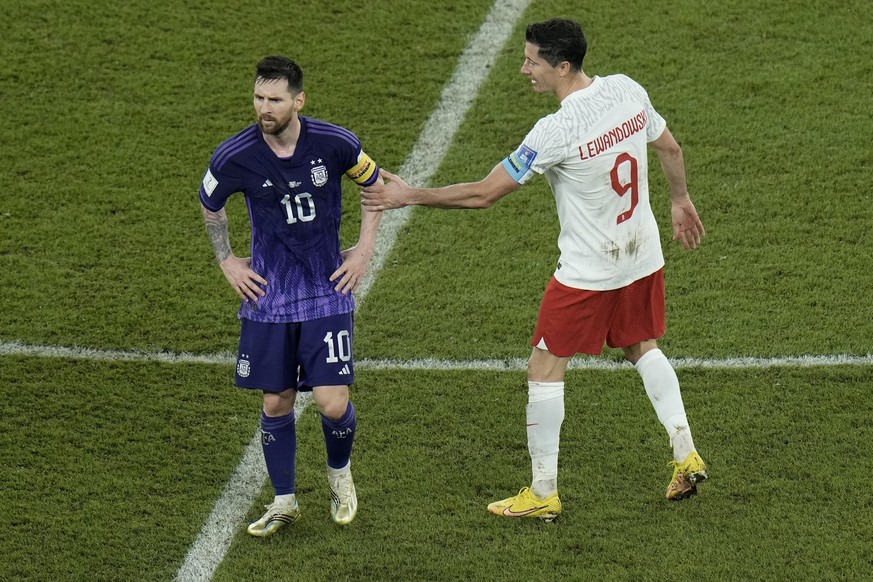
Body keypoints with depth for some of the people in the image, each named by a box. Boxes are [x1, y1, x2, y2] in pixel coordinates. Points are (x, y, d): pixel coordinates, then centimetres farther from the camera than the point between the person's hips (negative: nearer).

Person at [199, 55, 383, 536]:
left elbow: (374, 182, 8)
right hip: (268, 296, 1)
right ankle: (284, 502, 23)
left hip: (327, 292, -1)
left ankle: (339, 472, 25)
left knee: (332, 404, -7)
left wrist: (364, 249, 5)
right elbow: (210, 204, 11)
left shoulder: (335, 144, -13)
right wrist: (226, 261, 7)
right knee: (275, 403, 5)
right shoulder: (235, 156, -12)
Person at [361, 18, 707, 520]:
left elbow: (484, 194, -22)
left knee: (545, 369, 6)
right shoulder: (628, 91, -7)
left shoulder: (556, 131, -27)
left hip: (588, 273, -7)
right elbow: (670, 148, 10)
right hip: (644, 257, 7)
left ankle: (543, 494, 10)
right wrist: (682, 200, 28)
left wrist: (410, 195, -12)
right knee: (643, 348, 27)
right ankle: (686, 457, 26)